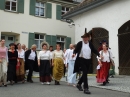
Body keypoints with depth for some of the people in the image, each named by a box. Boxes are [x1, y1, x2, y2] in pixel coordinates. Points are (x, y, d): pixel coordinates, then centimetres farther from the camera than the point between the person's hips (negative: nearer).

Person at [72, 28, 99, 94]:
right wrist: (74, 53, -27)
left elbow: (94, 50, 4)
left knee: (85, 73, 13)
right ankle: (86, 88, -10)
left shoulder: (90, 44, 6)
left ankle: (79, 84, 36)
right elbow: (76, 50, -6)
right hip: (81, 60, -5)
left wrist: (99, 55, -11)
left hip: (88, 60, 5)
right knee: (85, 73, -13)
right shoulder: (80, 43, -3)